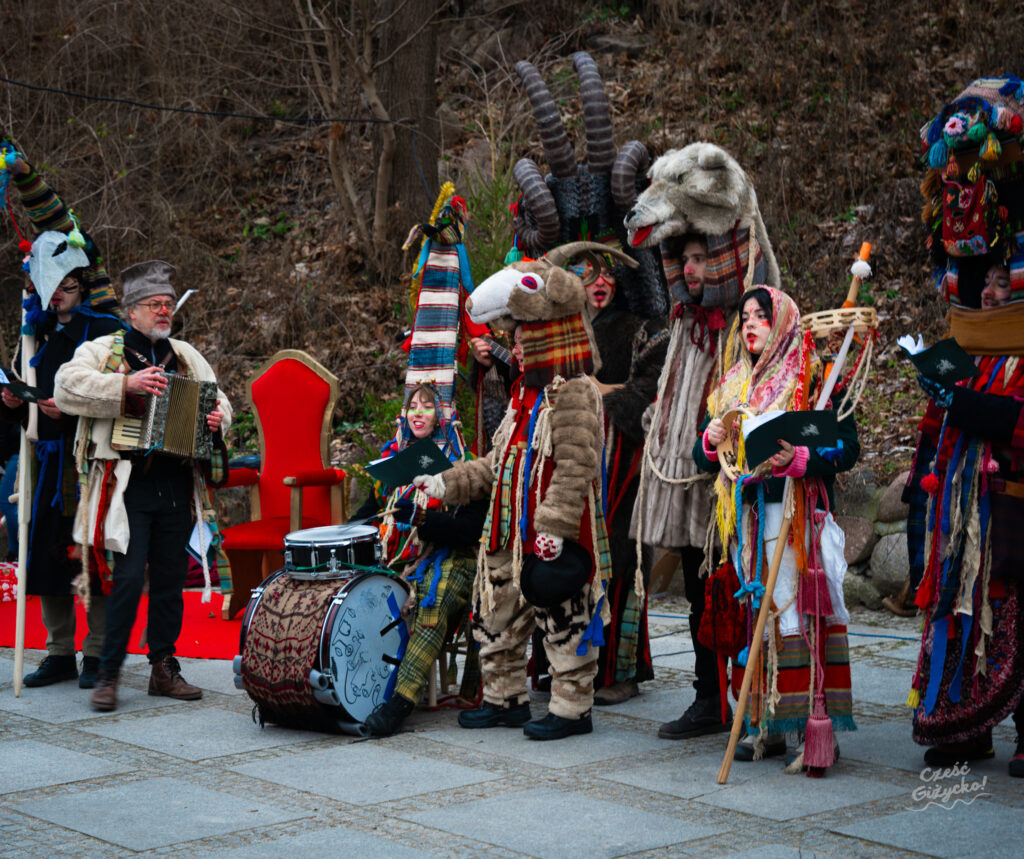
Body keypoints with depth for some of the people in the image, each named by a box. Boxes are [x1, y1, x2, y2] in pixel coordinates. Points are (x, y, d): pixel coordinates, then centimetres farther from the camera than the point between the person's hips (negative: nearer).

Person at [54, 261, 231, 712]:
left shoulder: (185, 356, 17)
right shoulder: (103, 350, 2)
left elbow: (216, 399, 22)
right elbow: (67, 386, -15)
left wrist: (218, 418, -2)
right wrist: (125, 384, -25)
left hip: (176, 484, 5)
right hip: (127, 484, -5)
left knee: (171, 577, 8)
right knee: (129, 577, -10)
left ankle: (164, 668, 19)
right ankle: (108, 674, 1)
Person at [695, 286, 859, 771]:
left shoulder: (812, 380, -1)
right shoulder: (733, 385, 19)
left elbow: (847, 448, -9)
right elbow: (704, 457, 20)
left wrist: (798, 459, -25)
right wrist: (711, 442, -2)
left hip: (796, 511, -6)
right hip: (747, 515, 6)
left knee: (797, 612, -10)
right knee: (757, 612, 5)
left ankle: (813, 724, -7)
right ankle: (768, 725, 9)